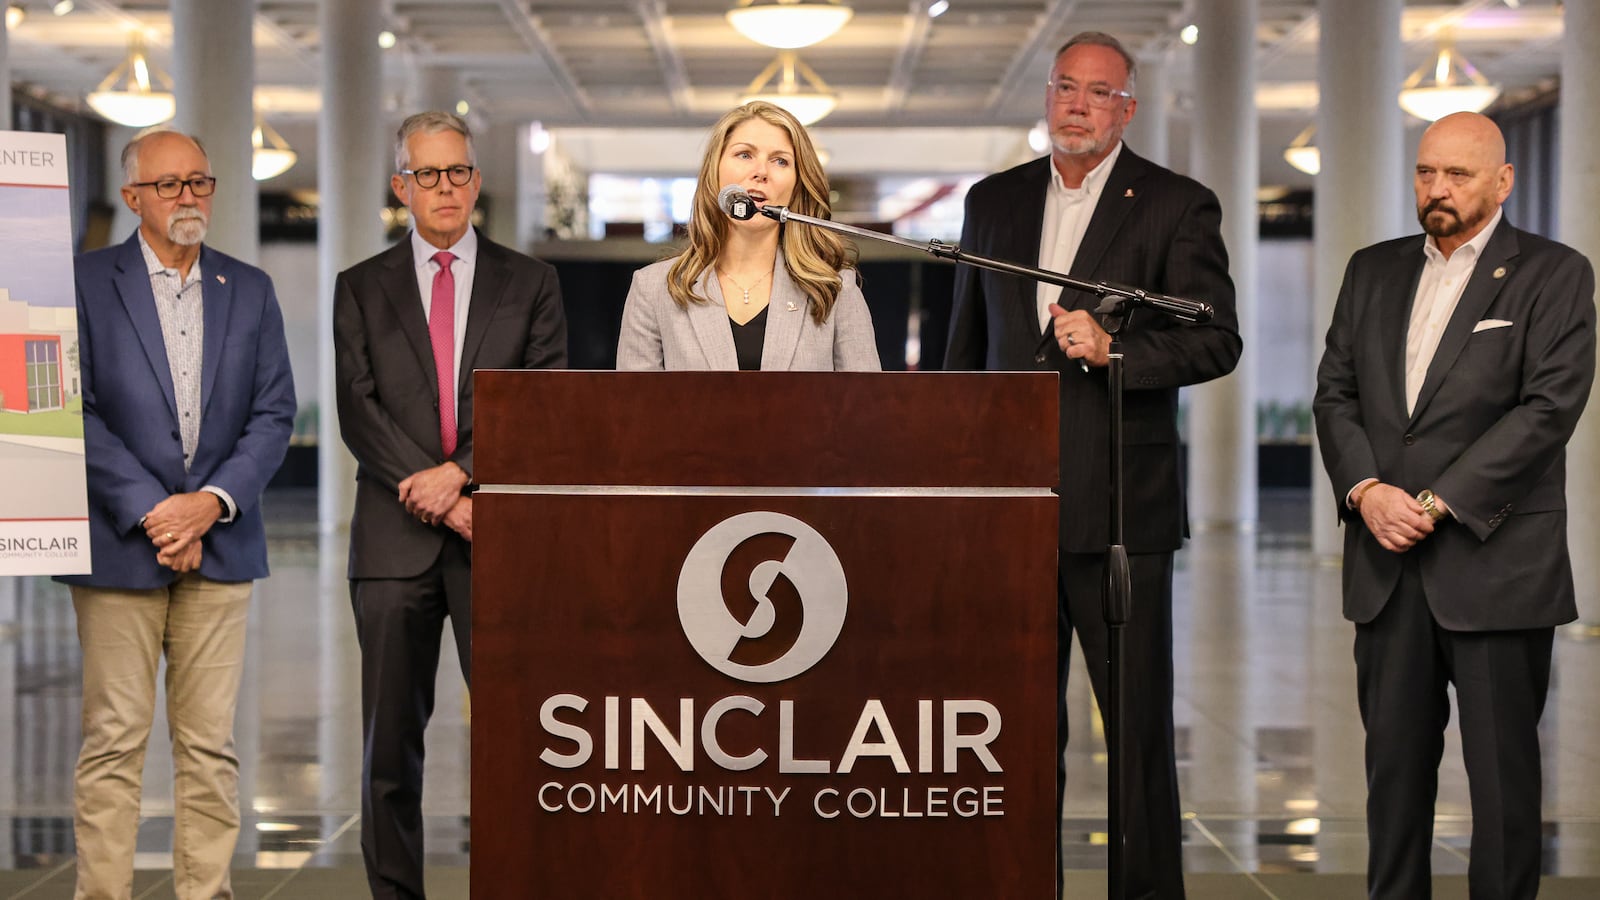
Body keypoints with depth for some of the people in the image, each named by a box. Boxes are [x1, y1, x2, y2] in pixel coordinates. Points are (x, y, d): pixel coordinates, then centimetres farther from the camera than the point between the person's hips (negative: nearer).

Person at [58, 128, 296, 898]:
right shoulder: (86, 283, 1)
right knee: (113, 742, -2)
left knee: (210, 745, 5)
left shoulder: (249, 290, 12)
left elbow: (274, 413, 6)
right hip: (120, 545, -3)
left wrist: (211, 502, -8)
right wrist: (150, 510, -12)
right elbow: (77, 411, -5)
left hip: (219, 541, 3)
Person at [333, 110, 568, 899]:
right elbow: (359, 412, 1)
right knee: (390, 741, 3)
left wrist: (461, 472, -11)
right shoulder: (361, 289, 11)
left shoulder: (529, 284, 11)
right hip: (396, 537, 1)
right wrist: (438, 501, -9)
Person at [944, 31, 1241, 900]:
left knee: (1137, 721, 1)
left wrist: (1112, 349, -20)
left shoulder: (1177, 207, 0)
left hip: (1118, 502, -4)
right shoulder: (994, 202, 13)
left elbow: (1217, 340, -6)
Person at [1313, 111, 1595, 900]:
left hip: (1495, 560, -4)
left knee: (1502, 765, 2)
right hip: (1386, 559, 4)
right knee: (1394, 755, 8)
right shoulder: (1373, 271, 15)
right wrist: (1366, 491, -8)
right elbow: (1335, 392, 11)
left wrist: (1437, 504, -15)